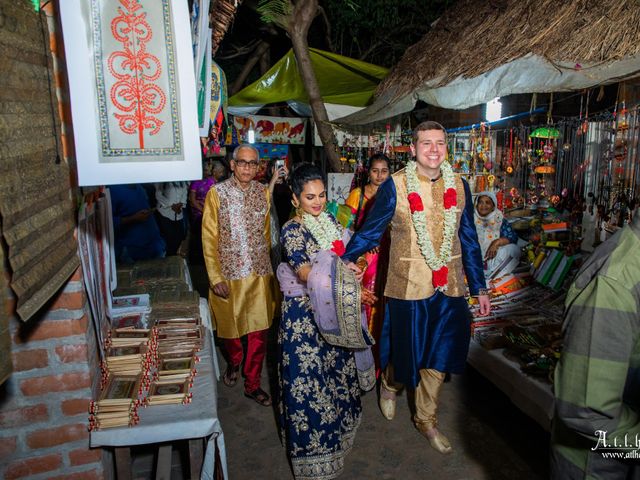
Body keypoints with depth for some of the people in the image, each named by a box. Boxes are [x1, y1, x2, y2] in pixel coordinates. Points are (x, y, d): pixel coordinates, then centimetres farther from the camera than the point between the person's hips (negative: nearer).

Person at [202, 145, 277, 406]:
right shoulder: (217, 193, -7)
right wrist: (215, 277, -12)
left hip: (260, 274, 2)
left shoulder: (263, 192, 2)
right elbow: (209, 238, -8)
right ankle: (234, 361, 47)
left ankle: (252, 384, 25)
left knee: (259, 332, 6)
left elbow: (267, 233, 8)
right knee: (230, 327, 16)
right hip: (228, 274, -2)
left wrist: (268, 265, 5)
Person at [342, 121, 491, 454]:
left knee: (438, 355, 13)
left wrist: (479, 288, 9)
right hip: (408, 286, -4)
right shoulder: (395, 186, -10)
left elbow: (469, 240, 8)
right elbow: (370, 231, -3)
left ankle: (426, 420, 35)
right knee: (406, 349, 10)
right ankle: (389, 384, 46)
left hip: (449, 286, 4)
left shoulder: (459, 186, 3)